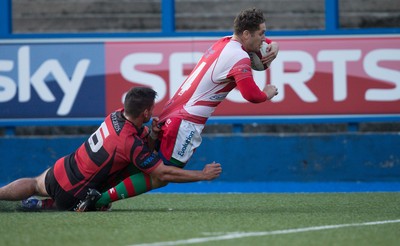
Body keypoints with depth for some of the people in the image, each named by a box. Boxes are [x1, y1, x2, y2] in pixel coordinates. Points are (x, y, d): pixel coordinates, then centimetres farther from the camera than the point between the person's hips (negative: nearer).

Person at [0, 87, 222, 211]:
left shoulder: (117, 115, -8)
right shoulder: (131, 143, -30)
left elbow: (145, 145, 5)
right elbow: (163, 174, -24)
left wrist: (153, 135, -19)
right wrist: (203, 175, -18)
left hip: (61, 169, 7)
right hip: (71, 195, -7)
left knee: (35, 184, 32)